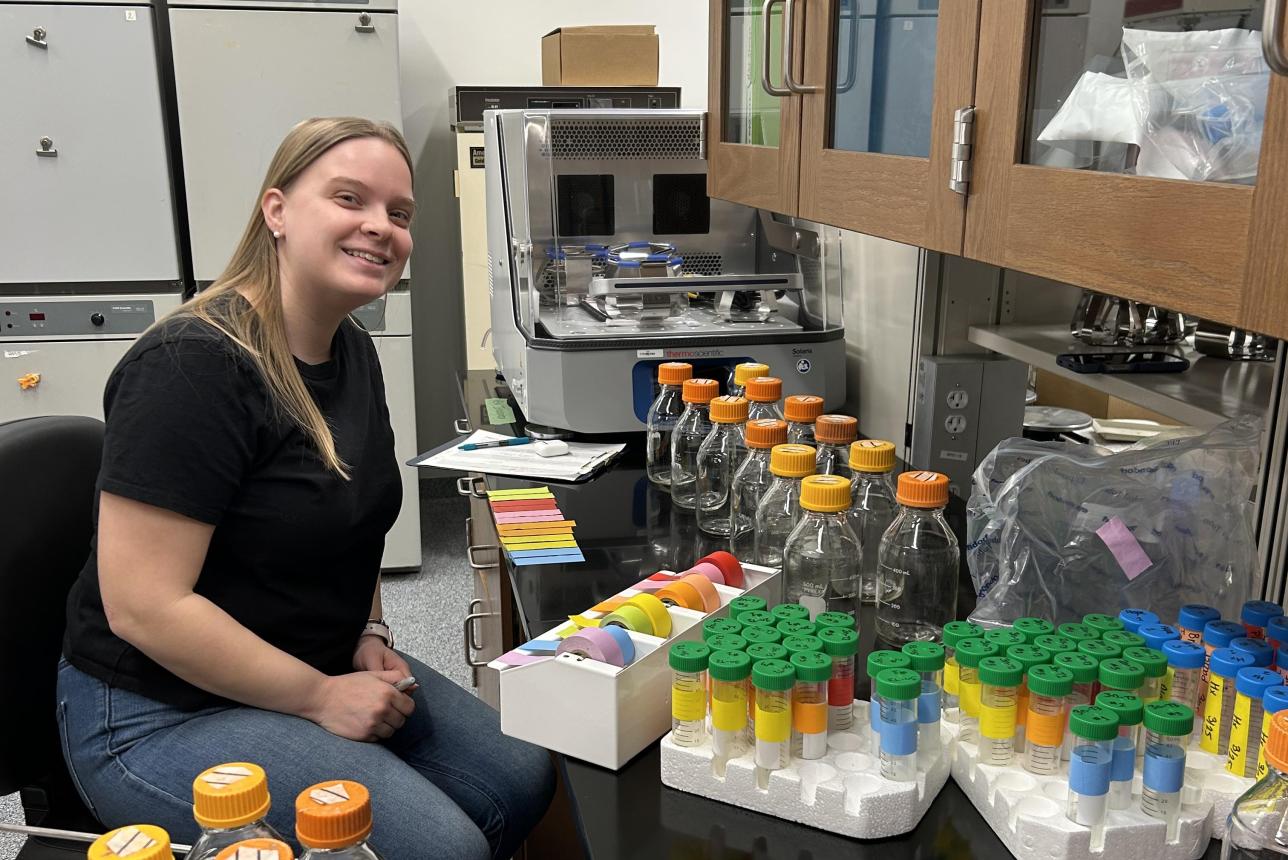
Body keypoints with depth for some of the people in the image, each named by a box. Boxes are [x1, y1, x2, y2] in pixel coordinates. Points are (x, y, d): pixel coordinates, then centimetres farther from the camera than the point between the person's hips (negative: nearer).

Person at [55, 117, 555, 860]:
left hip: (322, 671, 8)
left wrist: (370, 636, 1)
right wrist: (320, 697, -19)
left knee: (523, 780, 2)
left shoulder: (352, 350, 3)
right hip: (163, 713, -8)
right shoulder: (193, 365, -24)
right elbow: (144, 608, -25)